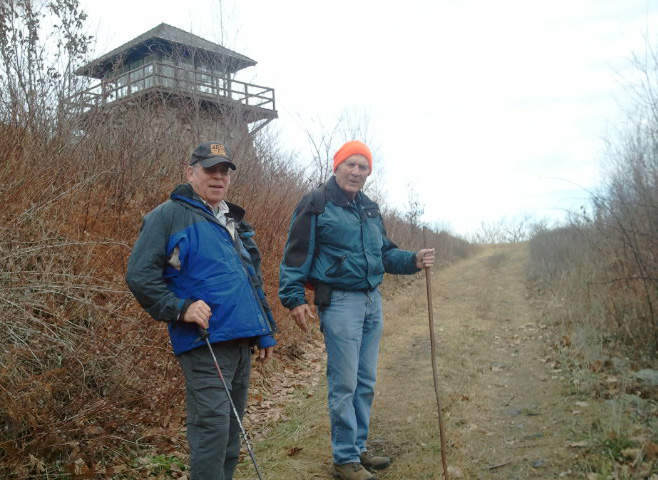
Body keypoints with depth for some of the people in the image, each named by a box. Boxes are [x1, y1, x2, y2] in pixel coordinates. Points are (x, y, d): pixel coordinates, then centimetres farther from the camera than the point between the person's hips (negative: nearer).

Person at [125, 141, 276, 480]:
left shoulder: (235, 221, 19)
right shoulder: (168, 216, -4)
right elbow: (139, 275, -9)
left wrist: (266, 333, 21)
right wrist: (180, 308, -18)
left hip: (242, 340, 8)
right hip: (205, 342, -8)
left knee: (232, 427, 15)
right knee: (212, 427, -9)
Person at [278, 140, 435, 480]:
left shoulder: (370, 209, 16)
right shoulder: (317, 204, -6)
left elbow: (384, 253, 18)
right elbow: (296, 255, -8)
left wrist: (413, 261, 1)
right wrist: (294, 297, -15)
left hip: (372, 301, 7)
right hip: (340, 302, -7)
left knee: (366, 383, 13)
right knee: (344, 385, -2)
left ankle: (357, 449, 27)